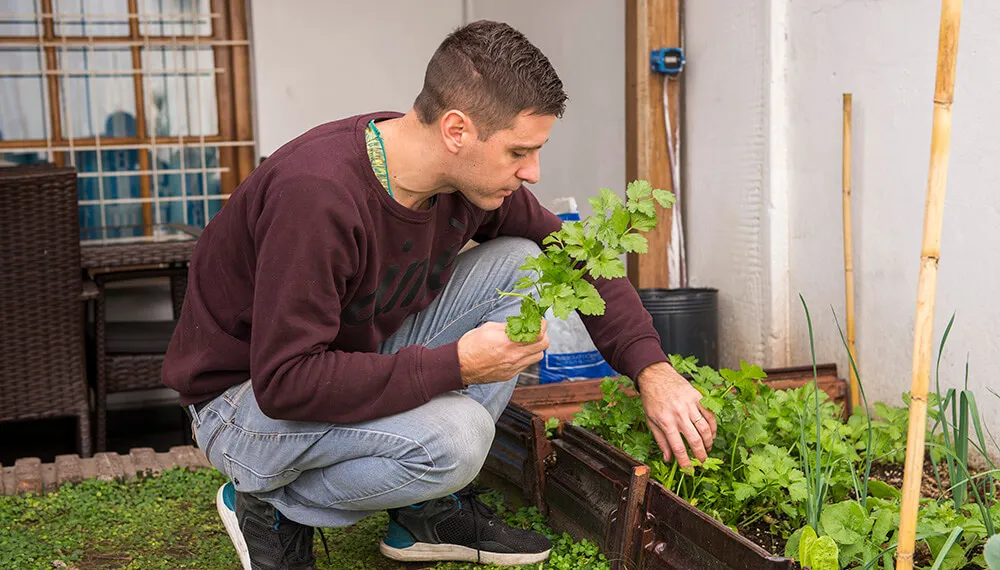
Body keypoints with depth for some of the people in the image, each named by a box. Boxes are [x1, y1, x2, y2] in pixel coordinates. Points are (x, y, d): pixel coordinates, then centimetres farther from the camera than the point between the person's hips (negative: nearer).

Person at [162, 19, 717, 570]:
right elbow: (284, 381, -33)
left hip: (363, 356, 8)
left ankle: (429, 509, 0)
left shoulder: (469, 175, -10)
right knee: (454, 435, -32)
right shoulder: (315, 194, -34)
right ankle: (271, 503, -2)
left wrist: (652, 370, -9)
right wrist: (456, 365, -33)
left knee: (518, 263, -7)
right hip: (245, 397, -8)